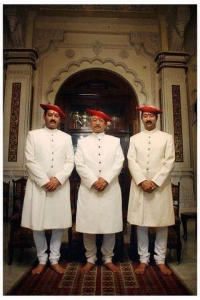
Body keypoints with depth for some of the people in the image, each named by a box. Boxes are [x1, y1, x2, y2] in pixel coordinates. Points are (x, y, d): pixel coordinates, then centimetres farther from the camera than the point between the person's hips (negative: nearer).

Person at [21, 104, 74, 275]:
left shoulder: (66, 137, 11)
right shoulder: (33, 135, 6)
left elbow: (70, 162, 3)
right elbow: (30, 161, -3)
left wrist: (57, 179, -11)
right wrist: (44, 180, -11)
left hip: (60, 186, 1)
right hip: (38, 185, -1)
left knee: (59, 223, 5)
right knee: (37, 223, 4)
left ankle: (54, 260, 22)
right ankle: (42, 260, 22)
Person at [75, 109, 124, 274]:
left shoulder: (115, 141, 11)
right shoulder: (82, 142, 10)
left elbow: (119, 163, -1)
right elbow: (79, 165, -2)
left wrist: (106, 179, -13)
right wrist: (93, 181, -13)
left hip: (110, 189, 1)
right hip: (88, 190, 0)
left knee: (110, 225, 6)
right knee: (88, 225, 4)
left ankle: (108, 258, 24)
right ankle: (90, 258, 23)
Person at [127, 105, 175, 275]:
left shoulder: (167, 138, 6)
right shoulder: (134, 139, 9)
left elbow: (170, 162, -3)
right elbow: (131, 162, 0)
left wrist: (155, 181, -12)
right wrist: (142, 181, -13)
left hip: (161, 186, 0)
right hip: (139, 186, 1)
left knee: (162, 223, 6)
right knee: (141, 223, 6)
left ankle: (160, 260, 22)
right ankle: (143, 260, 20)